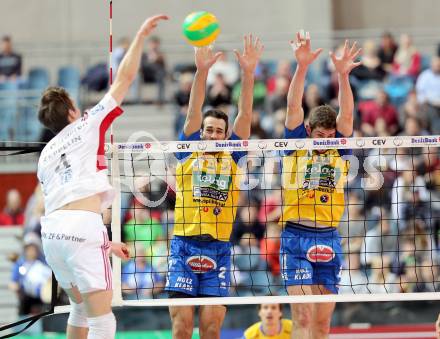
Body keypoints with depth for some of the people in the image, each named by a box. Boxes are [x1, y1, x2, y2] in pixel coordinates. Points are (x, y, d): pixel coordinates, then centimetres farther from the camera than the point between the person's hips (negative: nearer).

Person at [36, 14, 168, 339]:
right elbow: (124, 78, 7)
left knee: (81, 308, 25)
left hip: (52, 228, 7)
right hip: (82, 229, -7)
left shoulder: (46, 156, 23)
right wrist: (141, 35, 14)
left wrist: (105, 243, 28)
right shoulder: (87, 127, 7)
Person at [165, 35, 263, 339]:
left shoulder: (231, 157, 11)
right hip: (185, 244, -1)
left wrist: (248, 73, -7)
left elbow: (245, 116, 3)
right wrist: (202, 71, -14)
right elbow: (193, 112, -2)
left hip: (219, 248, 1)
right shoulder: (188, 152, 9)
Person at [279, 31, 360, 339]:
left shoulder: (338, 150, 9)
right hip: (296, 237, -3)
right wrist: (302, 67, -19)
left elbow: (346, 115, -3)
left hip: (329, 240, 3)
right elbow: (294, 106, -7)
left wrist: (343, 74, -17)